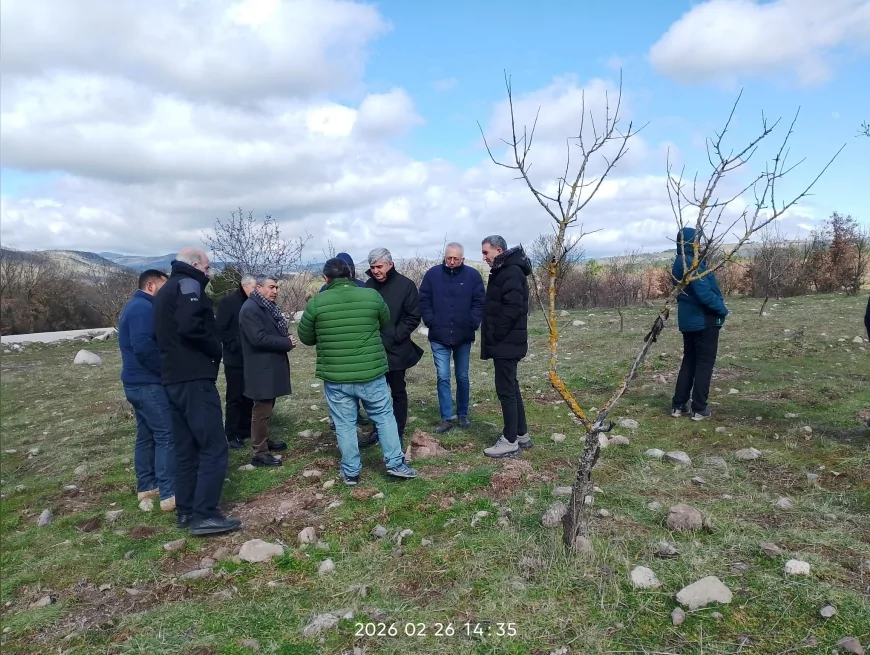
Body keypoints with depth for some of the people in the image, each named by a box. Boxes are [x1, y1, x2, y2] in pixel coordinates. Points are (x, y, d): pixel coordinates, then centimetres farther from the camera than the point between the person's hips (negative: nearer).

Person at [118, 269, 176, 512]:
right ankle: (169, 494, -6)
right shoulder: (144, 308, -16)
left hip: (137, 381, 11)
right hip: (148, 383, -11)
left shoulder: (135, 306, 17)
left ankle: (146, 486, 24)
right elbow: (143, 346, -28)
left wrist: (163, 368, 12)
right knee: (166, 435, -8)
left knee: (146, 435, 15)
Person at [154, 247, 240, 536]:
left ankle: (185, 510, 20)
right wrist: (215, 350, -10)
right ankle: (204, 515, -7)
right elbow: (190, 326, -25)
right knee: (214, 447, -8)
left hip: (173, 378, 10)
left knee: (186, 447, 14)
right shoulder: (188, 285, -8)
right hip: (194, 378, -10)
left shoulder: (165, 291, 22)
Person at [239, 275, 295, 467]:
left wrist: (287, 339, 1)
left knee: (267, 407, 20)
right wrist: (287, 343, -18)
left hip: (271, 365, 10)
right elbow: (259, 338, -26)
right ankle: (259, 453, 4)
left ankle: (264, 440, 34)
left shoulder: (268, 307, 14)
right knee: (262, 410, -4)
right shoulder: (250, 309, -18)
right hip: (262, 368, -10)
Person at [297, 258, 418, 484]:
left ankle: (350, 472, 22)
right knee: (384, 416, 17)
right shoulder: (372, 296, -3)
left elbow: (305, 337, 6)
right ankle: (395, 463, 21)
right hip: (371, 374, 0)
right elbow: (387, 325, 13)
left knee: (344, 424, 12)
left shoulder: (316, 303, -6)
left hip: (335, 377, 0)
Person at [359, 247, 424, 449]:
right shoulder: (368, 285, 2)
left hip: (396, 350, -3)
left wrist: (392, 338, -14)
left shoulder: (405, 285, -8)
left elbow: (413, 317, -8)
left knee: (398, 392, 9)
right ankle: (378, 430, 27)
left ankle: (398, 433, 20)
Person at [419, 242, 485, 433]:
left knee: (462, 377, 12)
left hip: (463, 336, 0)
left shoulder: (473, 275, -3)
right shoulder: (432, 274, -2)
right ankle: (447, 418, 9)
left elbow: (479, 302, -1)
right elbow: (424, 301, 1)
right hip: (439, 337, 0)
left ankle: (462, 414, 27)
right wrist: (430, 322, -7)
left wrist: (472, 324, -10)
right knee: (443, 377, 0)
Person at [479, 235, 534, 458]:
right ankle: (522, 435, 25)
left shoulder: (511, 272, -15)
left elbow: (513, 308, -24)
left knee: (505, 390, -4)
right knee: (511, 388, 15)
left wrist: (495, 336, -19)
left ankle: (510, 442, 4)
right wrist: (492, 336, 13)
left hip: (506, 343, -10)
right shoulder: (503, 271, 17)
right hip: (506, 342, 10)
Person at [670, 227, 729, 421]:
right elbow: (705, 293, -22)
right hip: (704, 320, -9)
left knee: (689, 361, 15)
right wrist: (722, 309, -11)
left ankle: (678, 405, 16)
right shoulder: (692, 263, -19)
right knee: (705, 363, 0)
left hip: (688, 319, 9)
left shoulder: (678, 263, 12)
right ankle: (699, 409, 5)